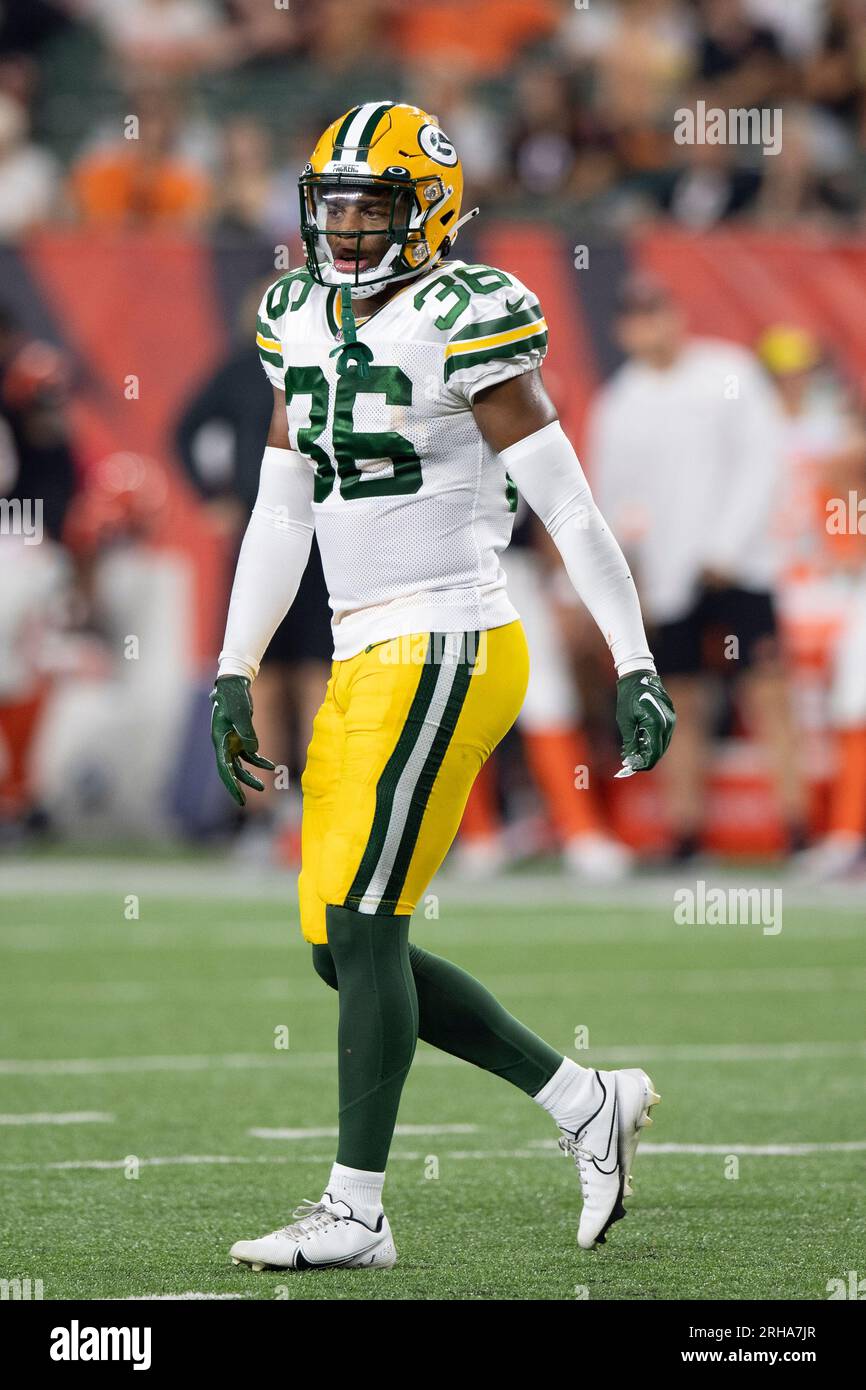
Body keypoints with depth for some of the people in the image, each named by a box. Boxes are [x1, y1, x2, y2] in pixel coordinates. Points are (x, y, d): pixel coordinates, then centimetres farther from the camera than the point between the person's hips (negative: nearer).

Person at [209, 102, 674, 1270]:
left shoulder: (461, 322, -11)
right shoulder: (305, 323, 12)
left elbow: (568, 503, -11)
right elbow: (280, 516, 18)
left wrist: (636, 668, -12)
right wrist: (232, 677, 14)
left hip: (447, 655, -9)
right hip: (365, 665, 9)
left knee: (362, 928, -9)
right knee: (343, 949, 8)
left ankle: (356, 1210, -2)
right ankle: (588, 1105, 18)